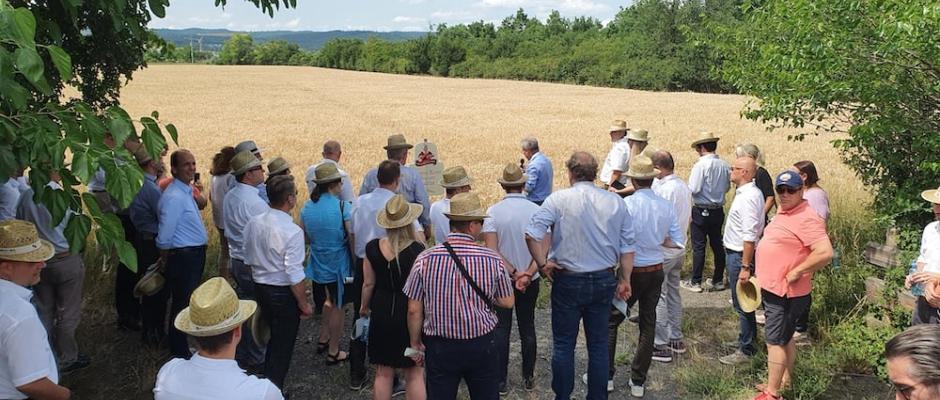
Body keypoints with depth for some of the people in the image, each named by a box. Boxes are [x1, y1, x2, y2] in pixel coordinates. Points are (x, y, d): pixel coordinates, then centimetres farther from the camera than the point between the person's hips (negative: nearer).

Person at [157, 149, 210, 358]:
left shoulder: (186, 192, 10)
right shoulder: (174, 197, -21)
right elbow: (164, 237, -19)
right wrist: (167, 261, -6)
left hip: (194, 255, 10)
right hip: (183, 256, -10)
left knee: (188, 302, 20)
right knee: (182, 304, 2)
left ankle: (180, 346, 35)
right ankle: (180, 353, 15)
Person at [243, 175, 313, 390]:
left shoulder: (253, 223, -4)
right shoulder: (292, 231, -25)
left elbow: (249, 259, 7)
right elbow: (295, 275, -22)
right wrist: (304, 304, -11)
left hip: (260, 288, 7)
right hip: (284, 293, -7)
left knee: (273, 338, 27)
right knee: (283, 345, 10)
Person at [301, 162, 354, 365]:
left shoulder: (307, 207, -2)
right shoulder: (343, 207, -19)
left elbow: (306, 237, 9)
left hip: (317, 265, 6)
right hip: (339, 266, -5)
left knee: (330, 301, 26)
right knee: (338, 307, 8)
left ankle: (323, 340, 34)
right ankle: (333, 352, 18)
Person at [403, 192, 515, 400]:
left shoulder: (425, 259, -11)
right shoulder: (493, 259, -11)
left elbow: (414, 310, -6)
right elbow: (507, 302, -1)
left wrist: (415, 343, 8)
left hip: (440, 347, 0)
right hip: (482, 345, 0)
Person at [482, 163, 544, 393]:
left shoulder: (493, 212, -12)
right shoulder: (536, 211, -9)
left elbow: (491, 250, -18)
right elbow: (542, 249, -15)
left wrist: (513, 273, -19)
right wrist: (527, 274, -20)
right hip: (531, 280, 1)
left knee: (501, 329, 9)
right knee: (527, 328, 14)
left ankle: (500, 381, 14)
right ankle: (528, 378, 24)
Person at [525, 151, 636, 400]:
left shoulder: (559, 200, -11)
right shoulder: (616, 202, -1)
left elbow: (532, 234, -19)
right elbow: (628, 246, 2)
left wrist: (542, 264, -7)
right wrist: (625, 281, 11)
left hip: (568, 281, -3)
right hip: (604, 281, 3)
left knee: (563, 345, 11)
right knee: (599, 345, 14)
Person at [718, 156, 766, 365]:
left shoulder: (748, 198, -22)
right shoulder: (747, 192, 10)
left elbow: (749, 236, -26)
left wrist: (745, 267, -26)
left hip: (740, 255, -11)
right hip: (735, 253, 11)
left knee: (742, 304, -2)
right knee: (742, 302, 21)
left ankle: (746, 351, 7)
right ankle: (749, 341, 34)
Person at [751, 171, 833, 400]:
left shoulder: (806, 219, -21)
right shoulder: (783, 212, 10)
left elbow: (825, 253, -29)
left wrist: (796, 272, -23)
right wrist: (763, 277, 18)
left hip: (786, 294, -10)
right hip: (773, 289, 10)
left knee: (775, 341, -5)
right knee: (784, 338, 21)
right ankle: (785, 380, 35)